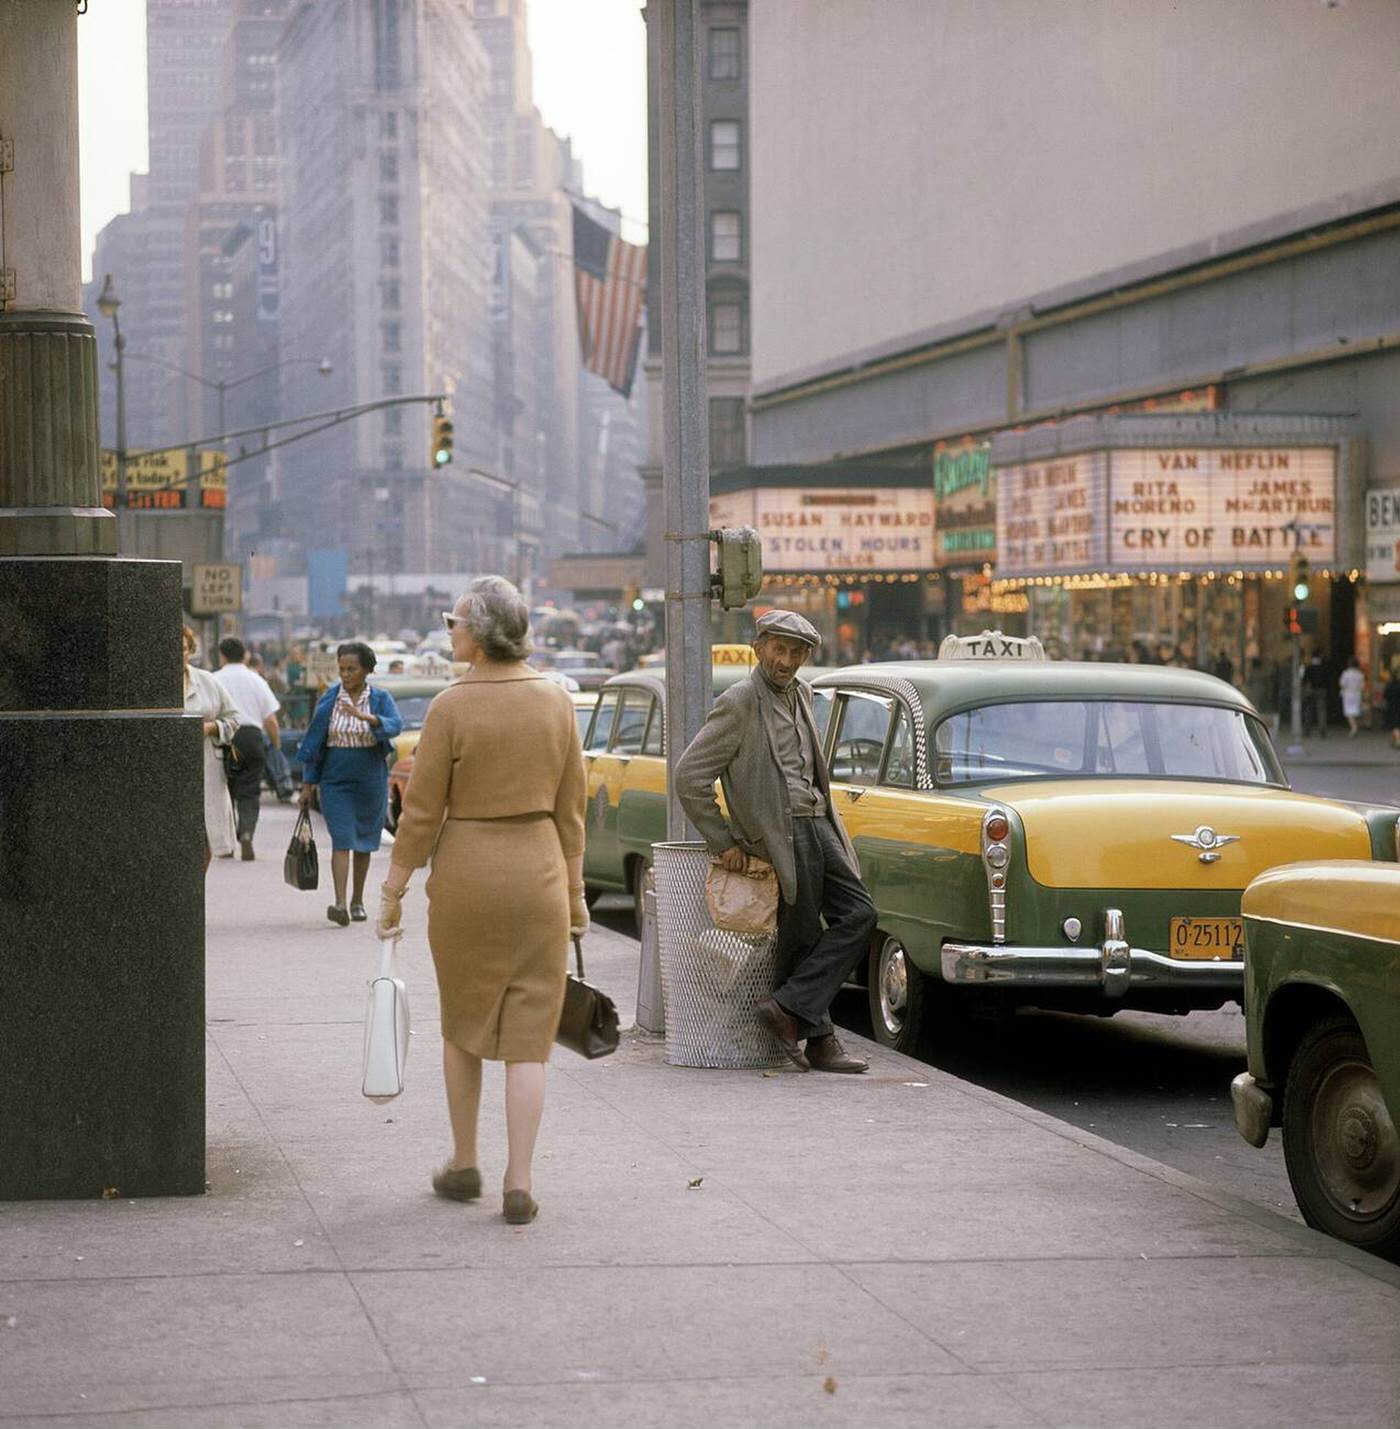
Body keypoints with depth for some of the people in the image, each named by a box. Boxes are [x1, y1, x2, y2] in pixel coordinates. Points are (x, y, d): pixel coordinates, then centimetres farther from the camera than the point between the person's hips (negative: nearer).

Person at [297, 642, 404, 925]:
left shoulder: (380, 699, -1)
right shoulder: (328, 699, 1)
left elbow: (396, 724, -21)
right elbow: (314, 741, 5)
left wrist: (367, 717, -38)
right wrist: (308, 783, 4)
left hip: (370, 781, 1)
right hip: (335, 781, -1)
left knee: (363, 841, 10)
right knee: (341, 840, -12)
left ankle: (358, 900, 24)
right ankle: (340, 903, -22)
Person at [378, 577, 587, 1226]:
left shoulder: (451, 708, -12)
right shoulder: (556, 701, -1)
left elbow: (421, 812, -9)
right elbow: (570, 807, 4)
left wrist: (392, 894, 0)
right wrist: (575, 893, 13)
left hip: (465, 874, -2)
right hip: (538, 873, 2)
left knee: (463, 1022, 17)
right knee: (527, 1033, 4)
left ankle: (464, 1165, 26)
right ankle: (518, 1184, -1)